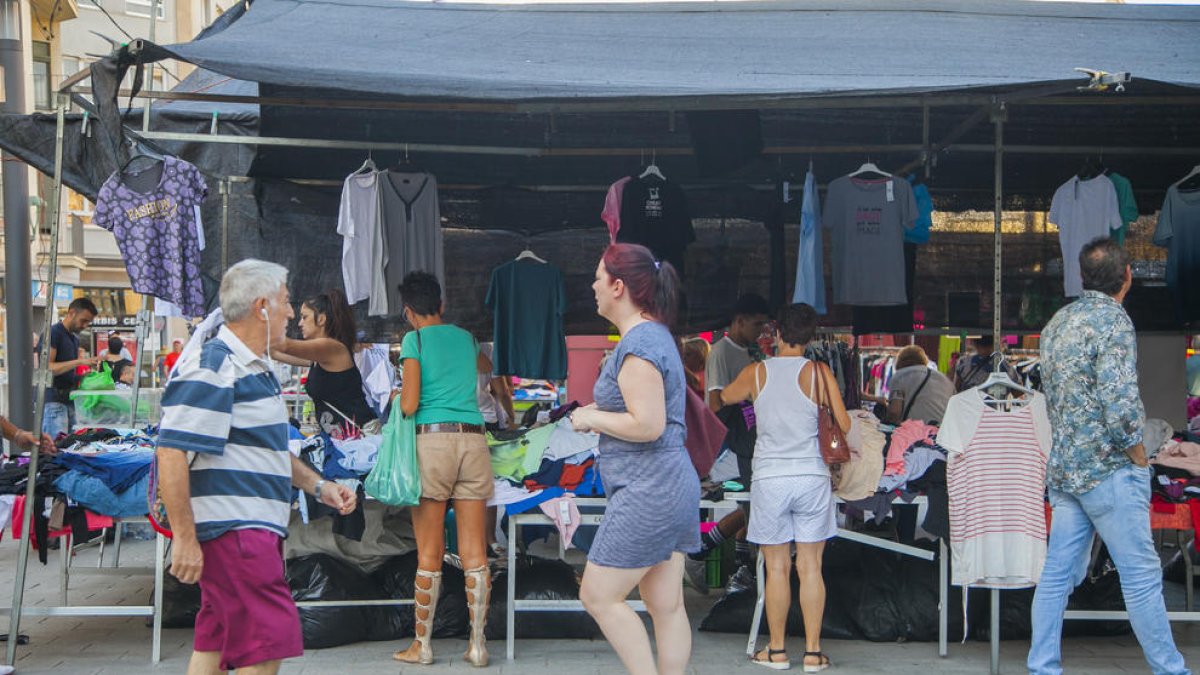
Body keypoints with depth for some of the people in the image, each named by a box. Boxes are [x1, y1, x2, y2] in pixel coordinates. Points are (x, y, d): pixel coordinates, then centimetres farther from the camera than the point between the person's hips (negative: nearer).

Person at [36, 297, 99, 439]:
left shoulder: (75, 337, 19)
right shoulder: (52, 333, -7)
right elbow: (47, 368, -18)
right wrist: (79, 362, -23)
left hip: (69, 399, 8)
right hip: (53, 400, -8)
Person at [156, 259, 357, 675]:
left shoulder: (256, 369, 19)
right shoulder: (210, 368, -14)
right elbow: (172, 454, -21)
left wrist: (318, 486, 20)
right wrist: (184, 538, -24)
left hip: (257, 529, 11)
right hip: (233, 529, -10)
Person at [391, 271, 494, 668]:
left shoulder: (415, 340, 1)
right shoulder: (465, 338, 17)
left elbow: (409, 405, -6)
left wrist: (399, 396, 16)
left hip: (432, 438, -4)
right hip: (474, 439, 4)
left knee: (429, 553, 2)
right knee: (474, 553, 4)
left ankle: (422, 645, 9)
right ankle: (478, 645, 6)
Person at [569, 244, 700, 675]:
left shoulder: (638, 344, -16)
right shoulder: (655, 335, 16)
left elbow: (648, 425, -24)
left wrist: (592, 418, -10)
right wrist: (597, 413, 15)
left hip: (647, 490, -10)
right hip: (670, 486, 10)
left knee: (598, 596, -2)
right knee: (667, 605, 9)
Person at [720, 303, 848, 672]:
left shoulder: (756, 373, 0)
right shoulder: (819, 373, -3)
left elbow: (726, 396, 20)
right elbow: (844, 426, -3)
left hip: (770, 479, 0)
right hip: (812, 478, 0)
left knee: (777, 567, 7)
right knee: (810, 567, 5)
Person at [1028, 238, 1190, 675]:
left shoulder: (1058, 322, 12)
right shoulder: (1113, 320, -14)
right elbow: (1119, 402, -22)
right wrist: (1139, 458, -10)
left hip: (1064, 469, 8)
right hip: (1108, 470, -8)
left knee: (1058, 574, 9)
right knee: (1142, 577, 0)